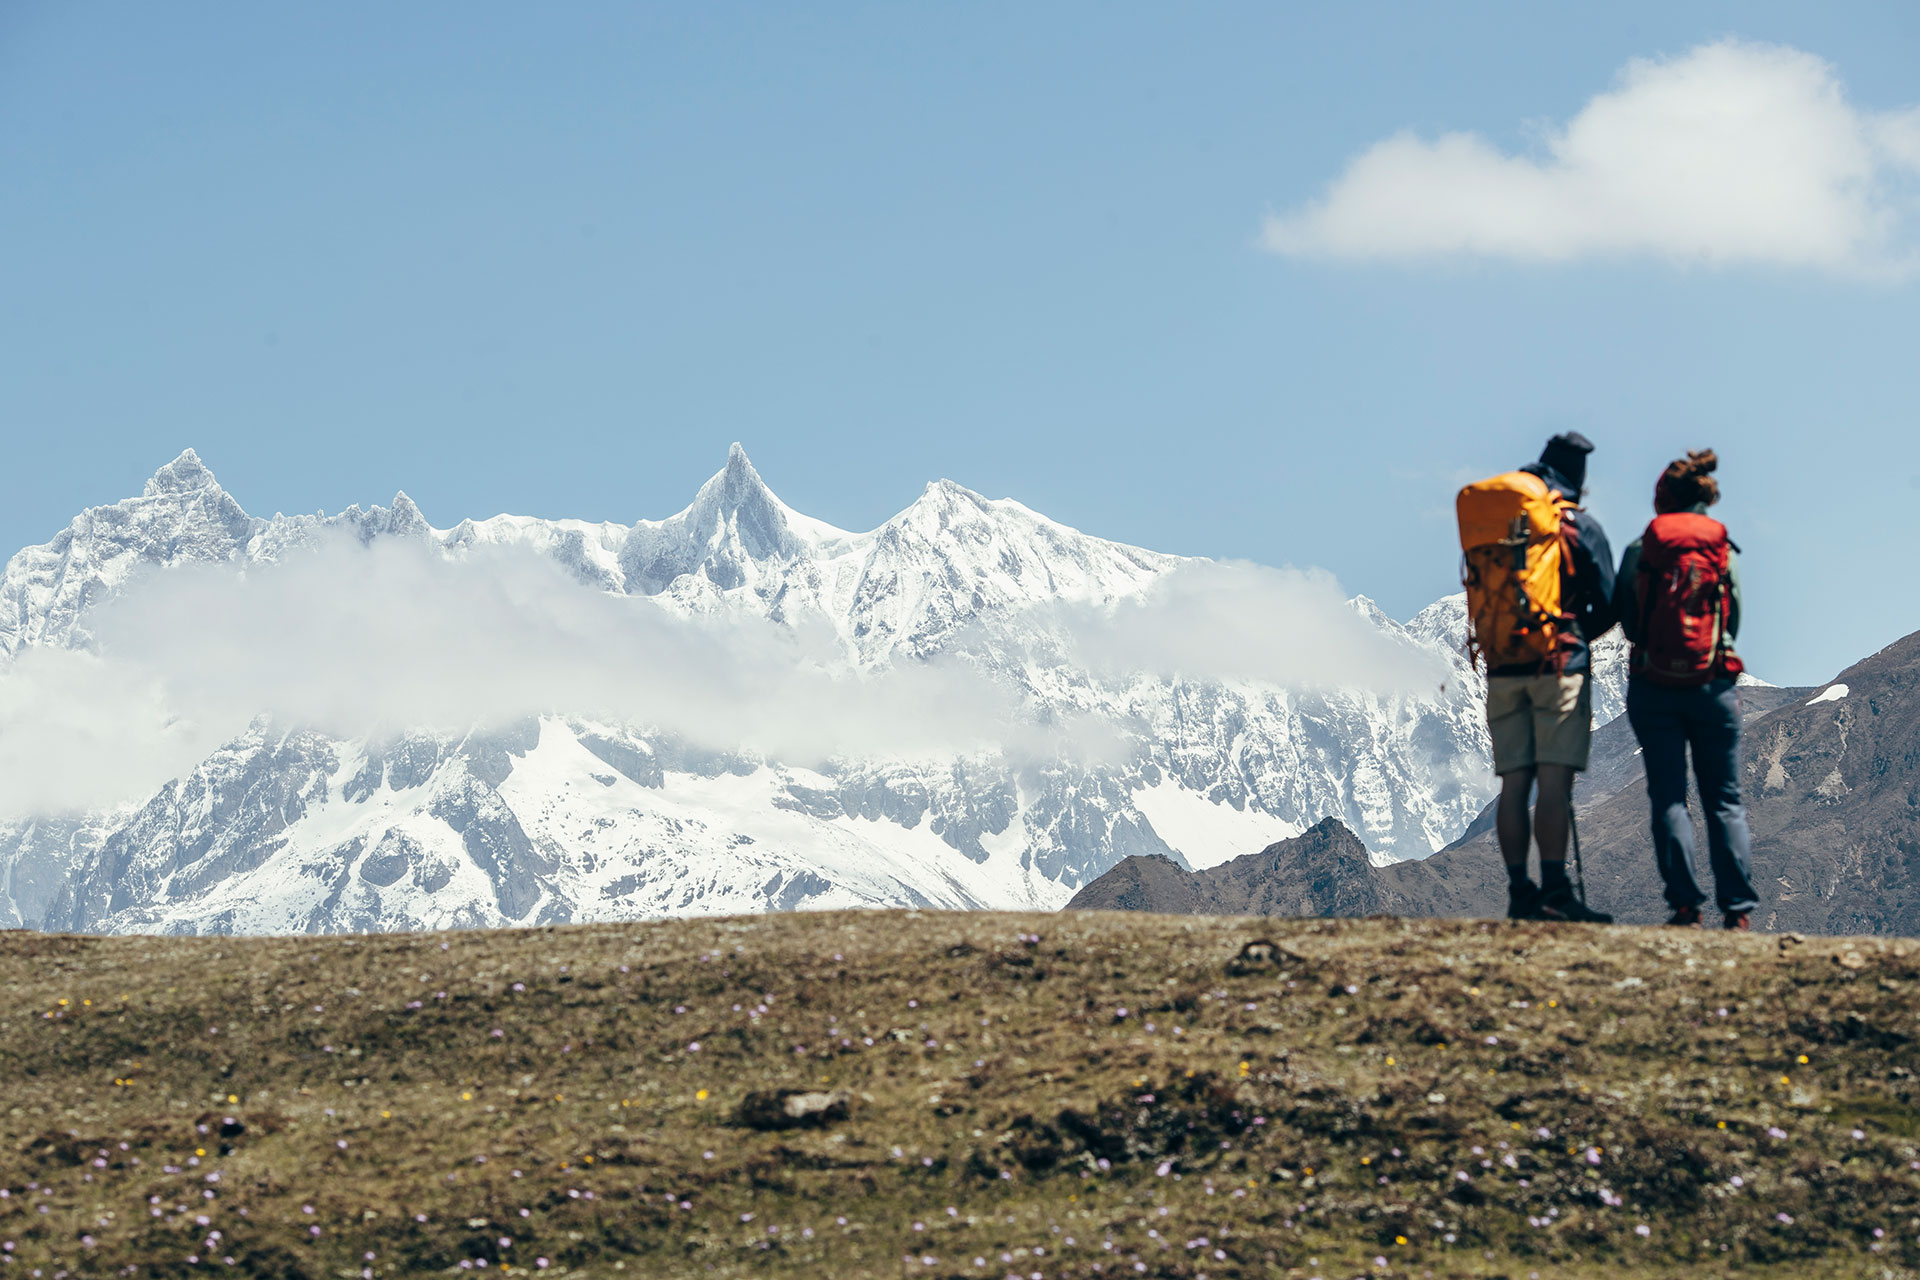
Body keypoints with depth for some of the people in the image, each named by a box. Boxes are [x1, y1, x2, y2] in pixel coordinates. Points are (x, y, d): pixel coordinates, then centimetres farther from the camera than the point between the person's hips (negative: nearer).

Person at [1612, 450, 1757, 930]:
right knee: (1725, 800, 7)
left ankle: (1684, 905, -5)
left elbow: (1627, 620, 0)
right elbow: (1734, 622, 4)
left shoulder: (1639, 550, -2)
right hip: (1714, 686, 1)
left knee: (1668, 798, 3)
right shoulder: (1726, 551, 2)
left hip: (1653, 687, -1)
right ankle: (1738, 907, 1)